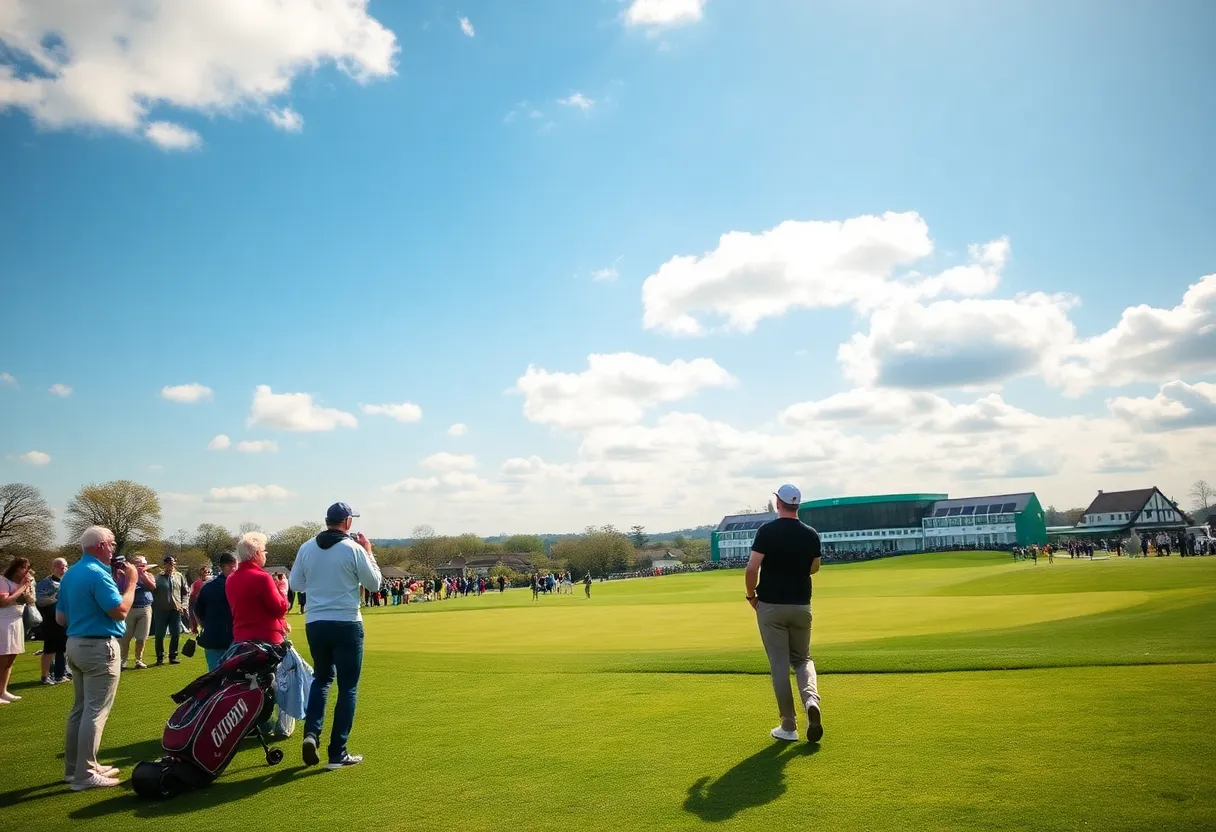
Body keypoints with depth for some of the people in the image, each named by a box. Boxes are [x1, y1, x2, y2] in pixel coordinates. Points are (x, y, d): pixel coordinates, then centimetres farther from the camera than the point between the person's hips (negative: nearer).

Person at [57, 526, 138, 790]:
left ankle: (73, 767, 25)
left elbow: (60, 618, 15)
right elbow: (120, 611, -22)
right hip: (99, 647, -10)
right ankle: (85, 775, -1)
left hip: (75, 644, 10)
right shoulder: (97, 574, -19)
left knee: (80, 708, 17)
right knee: (95, 711, -4)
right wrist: (131, 582, -12)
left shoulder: (71, 573, 11)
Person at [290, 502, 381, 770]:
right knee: (348, 687, 6)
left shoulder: (306, 548, 2)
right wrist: (369, 552, 8)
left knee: (321, 678, 24)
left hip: (315, 624, 4)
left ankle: (311, 733, 5)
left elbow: (296, 584, 13)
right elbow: (374, 584, -1)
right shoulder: (354, 548, -10)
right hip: (347, 624, -4)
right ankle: (338, 753, 8)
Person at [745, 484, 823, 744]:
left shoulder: (766, 531, -12)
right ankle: (811, 700, -9)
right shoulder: (811, 534, 0)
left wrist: (751, 596, 0)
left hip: (771, 606, -3)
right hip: (801, 606, 3)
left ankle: (788, 727, 9)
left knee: (780, 665, 5)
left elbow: (752, 568, -16)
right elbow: (814, 568, 14)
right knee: (802, 658, 18)